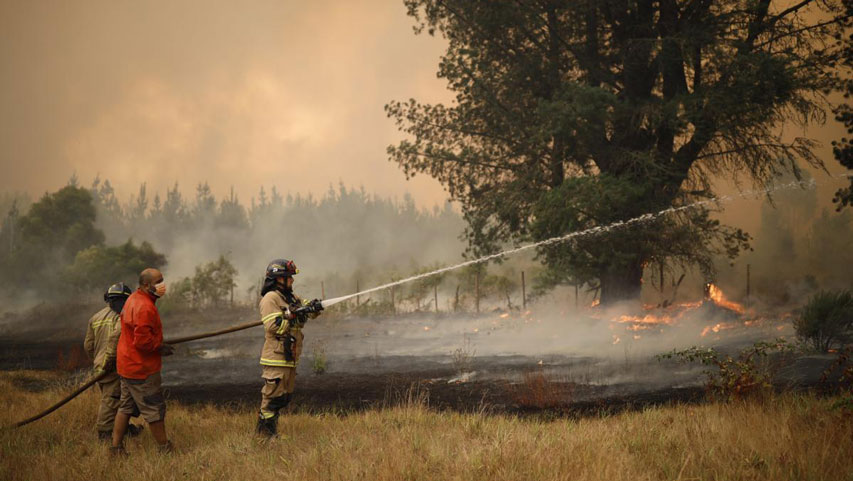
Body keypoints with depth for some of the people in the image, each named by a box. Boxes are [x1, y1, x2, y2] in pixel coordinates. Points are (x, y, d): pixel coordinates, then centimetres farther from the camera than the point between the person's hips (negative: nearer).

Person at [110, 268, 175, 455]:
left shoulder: (134, 299, 10)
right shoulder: (144, 308, -24)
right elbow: (142, 340, -29)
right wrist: (161, 348, -13)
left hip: (127, 365, 11)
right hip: (141, 369, -11)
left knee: (126, 406, 17)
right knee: (154, 408, 0)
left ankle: (116, 447, 22)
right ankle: (166, 450, 9)